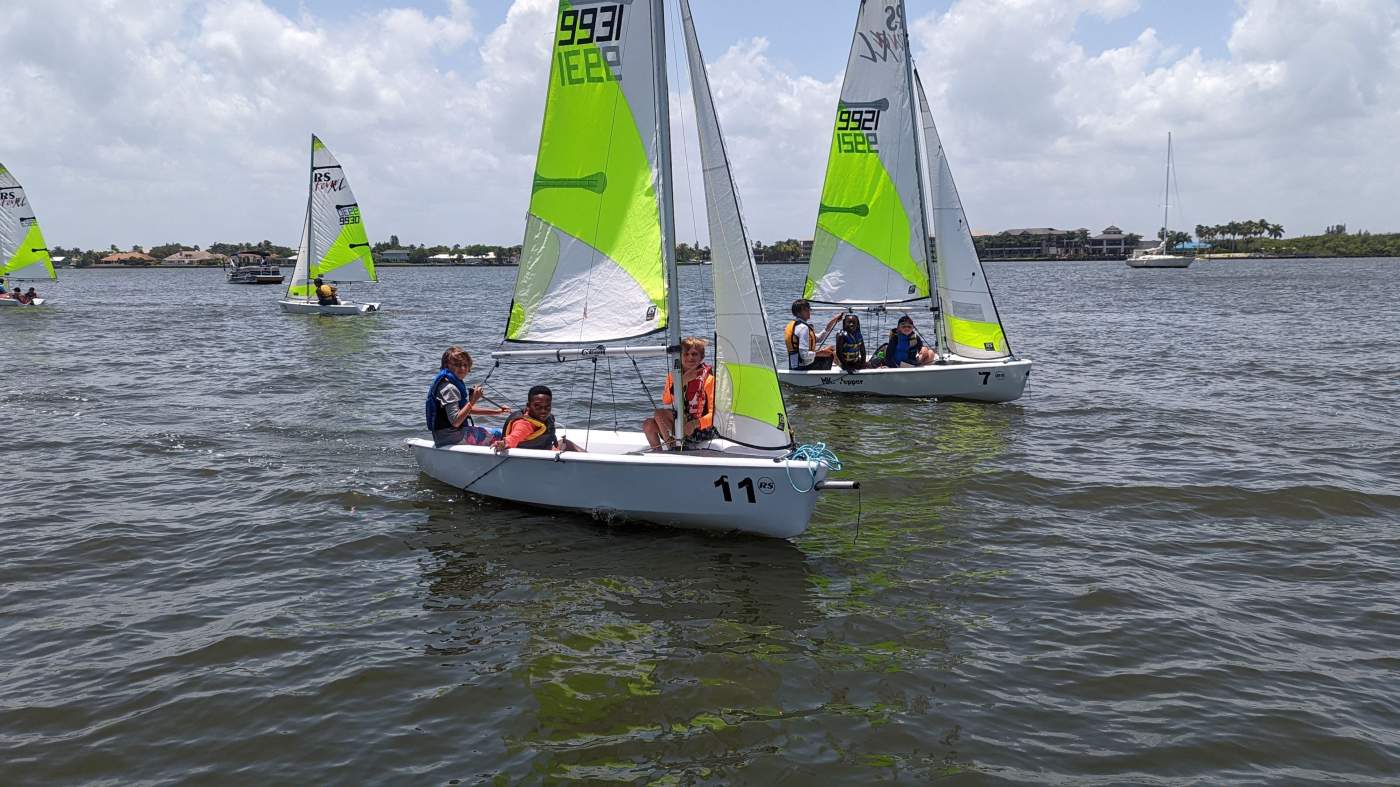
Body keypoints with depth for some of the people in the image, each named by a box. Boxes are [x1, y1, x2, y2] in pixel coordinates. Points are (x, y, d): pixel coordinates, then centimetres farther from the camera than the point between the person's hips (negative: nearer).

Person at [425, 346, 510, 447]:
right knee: (499, 435, -10)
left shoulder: (455, 383, 10)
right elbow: (455, 421, -27)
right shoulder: (449, 388, -21)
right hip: (452, 437, -11)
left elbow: (467, 410, 20)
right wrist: (472, 401, -25)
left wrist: (496, 411, 15)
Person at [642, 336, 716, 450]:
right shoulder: (674, 375, 7)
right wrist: (682, 382, -19)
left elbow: (714, 413, -15)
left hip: (699, 427, -6)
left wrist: (695, 424, -32)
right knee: (648, 425, -16)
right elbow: (666, 401, -8)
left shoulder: (708, 378, -9)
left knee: (659, 414, -22)